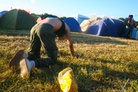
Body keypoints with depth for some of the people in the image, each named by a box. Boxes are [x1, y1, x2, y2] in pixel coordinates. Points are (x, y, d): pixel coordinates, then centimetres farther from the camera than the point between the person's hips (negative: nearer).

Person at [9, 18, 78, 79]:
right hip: (46, 30, -7)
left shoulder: (55, 22, 41)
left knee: (34, 54, 24)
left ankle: (25, 55, -10)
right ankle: (31, 63, -22)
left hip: (35, 28, 7)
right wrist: (73, 54, 55)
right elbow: (70, 43, 36)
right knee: (53, 59, 3)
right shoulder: (66, 27, 27)